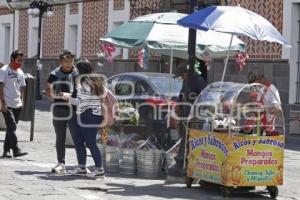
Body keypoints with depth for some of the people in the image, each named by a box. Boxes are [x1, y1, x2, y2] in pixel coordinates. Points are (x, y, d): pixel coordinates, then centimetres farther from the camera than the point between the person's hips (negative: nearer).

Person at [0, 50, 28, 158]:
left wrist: (21, 100, 9)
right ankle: (16, 150, -16)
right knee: (12, 127, -13)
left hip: (17, 105, 7)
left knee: (11, 128, 9)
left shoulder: (20, 72, 15)